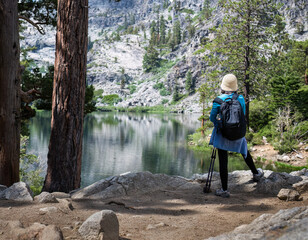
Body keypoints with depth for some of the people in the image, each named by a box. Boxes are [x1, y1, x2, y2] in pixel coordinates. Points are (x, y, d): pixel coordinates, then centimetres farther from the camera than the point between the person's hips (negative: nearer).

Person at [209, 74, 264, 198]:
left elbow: (212, 118, -7)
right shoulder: (241, 99, -6)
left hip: (222, 133, -3)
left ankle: (224, 190, 5)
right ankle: (256, 173, 49)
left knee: (223, 161, 2)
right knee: (245, 152, 28)